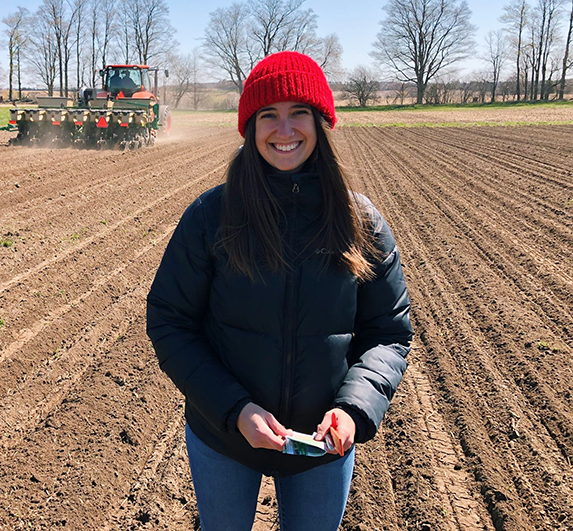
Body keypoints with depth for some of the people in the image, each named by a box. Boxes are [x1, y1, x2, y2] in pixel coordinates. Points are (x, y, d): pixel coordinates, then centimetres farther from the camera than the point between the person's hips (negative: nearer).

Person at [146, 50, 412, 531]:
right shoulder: (211, 216, -14)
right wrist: (234, 409, -21)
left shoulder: (362, 224, -10)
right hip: (222, 442, 0)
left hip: (325, 446, 1)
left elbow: (389, 333, -3)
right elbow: (169, 323, -10)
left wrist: (355, 407, -21)